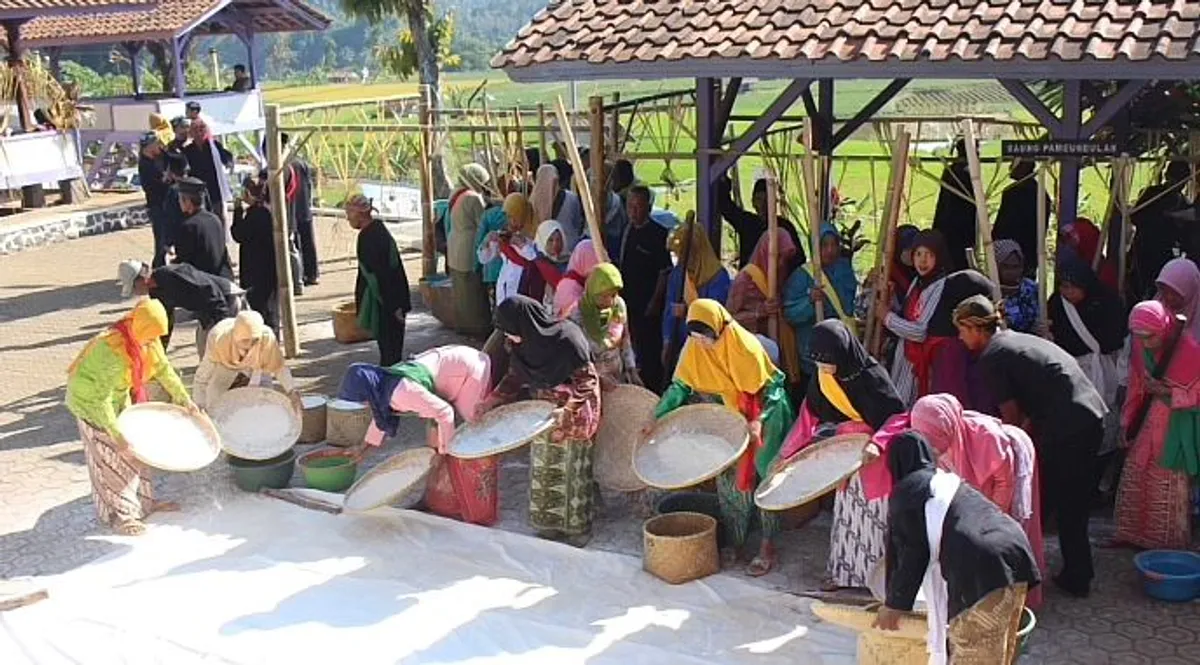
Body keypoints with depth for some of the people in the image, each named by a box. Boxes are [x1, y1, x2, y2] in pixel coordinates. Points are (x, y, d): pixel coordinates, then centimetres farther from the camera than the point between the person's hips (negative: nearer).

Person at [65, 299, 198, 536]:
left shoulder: (148, 340, -13)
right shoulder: (111, 349, -36)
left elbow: (164, 370, 2)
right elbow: (100, 398, -34)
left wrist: (185, 400, 1)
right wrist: (115, 433, -34)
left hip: (120, 396, 8)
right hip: (92, 401, -8)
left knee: (134, 450, 14)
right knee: (110, 459, 0)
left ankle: (143, 501, 28)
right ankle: (119, 514, 11)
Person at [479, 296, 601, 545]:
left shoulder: (567, 339, -27)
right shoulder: (522, 342, -7)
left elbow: (586, 381, -21)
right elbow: (514, 377, 8)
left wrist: (566, 410, -31)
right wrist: (490, 402, 0)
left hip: (574, 416, -6)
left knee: (572, 473, 3)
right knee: (543, 471, 13)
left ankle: (577, 528, 18)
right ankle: (549, 524, 27)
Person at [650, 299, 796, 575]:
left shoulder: (745, 346, -25)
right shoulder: (694, 347, -10)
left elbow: (773, 385, -19)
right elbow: (680, 385, -2)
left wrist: (760, 420, -30)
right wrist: (657, 416, -9)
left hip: (762, 415, -5)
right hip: (729, 417, 6)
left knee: (761, 477, -4)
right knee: (728, 477, 6)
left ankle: (768, 546, 3)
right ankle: (734, 540, 19)